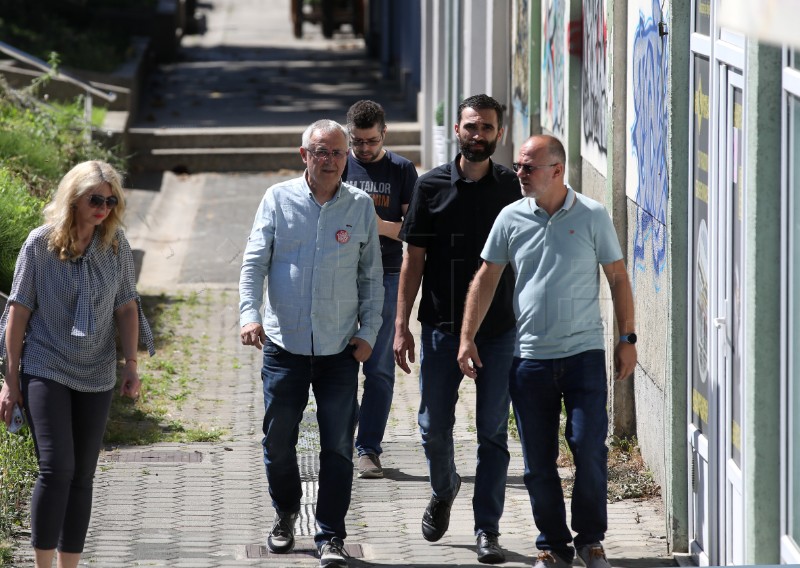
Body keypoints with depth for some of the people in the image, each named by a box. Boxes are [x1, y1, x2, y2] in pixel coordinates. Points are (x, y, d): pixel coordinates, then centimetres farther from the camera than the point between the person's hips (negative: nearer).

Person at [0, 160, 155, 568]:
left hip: (95, 377, 4)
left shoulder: (116, 244, 3)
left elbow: (126, 307, 11)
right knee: (57, 468, -17)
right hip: (45, 371, -4)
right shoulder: (41, 243, -6)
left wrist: (131, 364, 2)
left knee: (81, 476, 5)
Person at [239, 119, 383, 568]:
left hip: (340, 347, 0)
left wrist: (368, 332, 2)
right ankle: (286, 514, 30)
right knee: (278, 439, 7)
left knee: (338, 446, -2)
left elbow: (371, 276, 10)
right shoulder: (278, 200, 2)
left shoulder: (361, 206, 5)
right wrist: (250, 314, -14)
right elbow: (255, 262, 0)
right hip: (284, 345, 0)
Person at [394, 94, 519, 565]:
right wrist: (402, 325, -1)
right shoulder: (432, 186, 1)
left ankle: (488, 529, 7)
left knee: (494, 432, 1)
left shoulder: (513, 187, 3)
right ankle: (444, 490, 35)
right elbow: (414, 257, 3)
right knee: (435, 426, 5)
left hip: (499, 330, 0)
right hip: (442, 327, 0)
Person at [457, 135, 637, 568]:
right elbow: (486, 279, 9)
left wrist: (627, 339, 2)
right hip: (529, 355, 2)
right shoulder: (512, 218, 4)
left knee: (590, 450, -7)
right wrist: (467, 338, 4)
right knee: (538, 461, 4)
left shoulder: (592, 216, -1)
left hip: (583, 353, -2)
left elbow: (618, 278, 5)